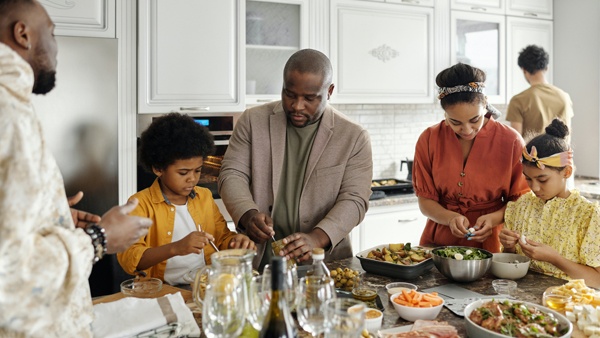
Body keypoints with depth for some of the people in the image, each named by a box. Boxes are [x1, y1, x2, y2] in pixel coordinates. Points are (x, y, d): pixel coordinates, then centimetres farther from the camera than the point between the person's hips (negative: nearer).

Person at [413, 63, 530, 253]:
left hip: (490, 245, -1)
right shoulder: (429, 140, -1)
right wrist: (450, 218, -16)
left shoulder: (511, 142, -3)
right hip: (438, 242, 1)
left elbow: (520, 200, 5)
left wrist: (495, 218, -14)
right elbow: (425, 201, 2)